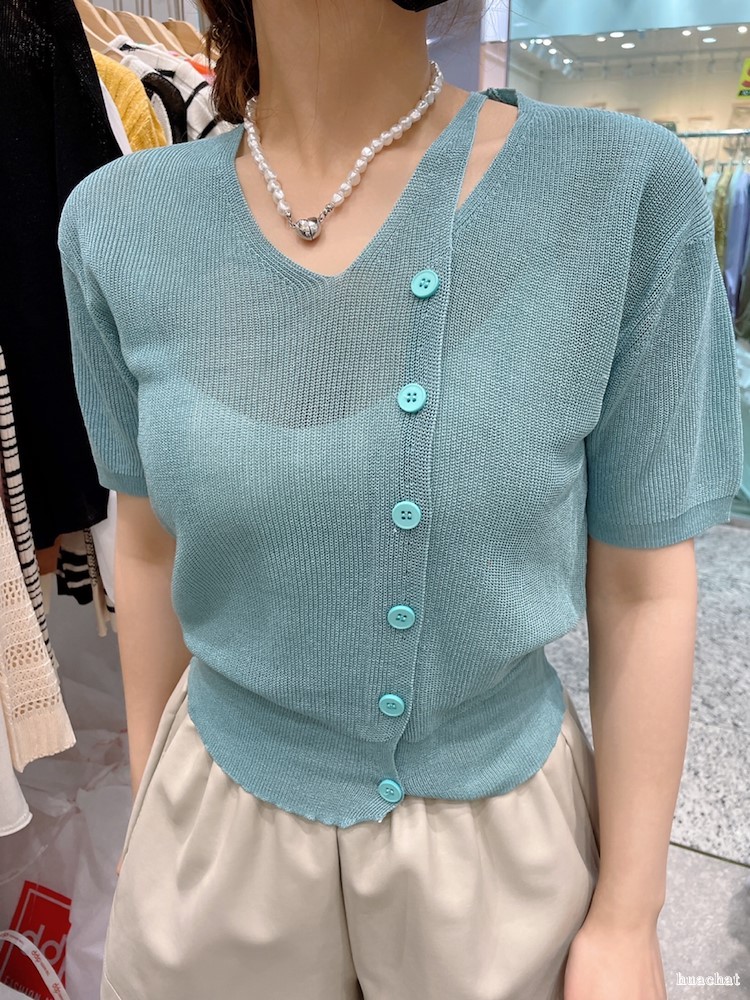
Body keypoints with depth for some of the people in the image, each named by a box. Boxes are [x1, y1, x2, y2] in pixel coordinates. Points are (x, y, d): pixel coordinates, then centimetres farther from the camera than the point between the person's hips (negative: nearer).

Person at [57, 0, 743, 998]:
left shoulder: (626, 191, -17)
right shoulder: (119, 225, -11)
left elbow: (644, 588, -10)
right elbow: (152, 545, 0)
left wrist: (628, 917, -2)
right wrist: (150, 804, 11)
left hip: (505, 837, 0)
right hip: (225, 832, 2)